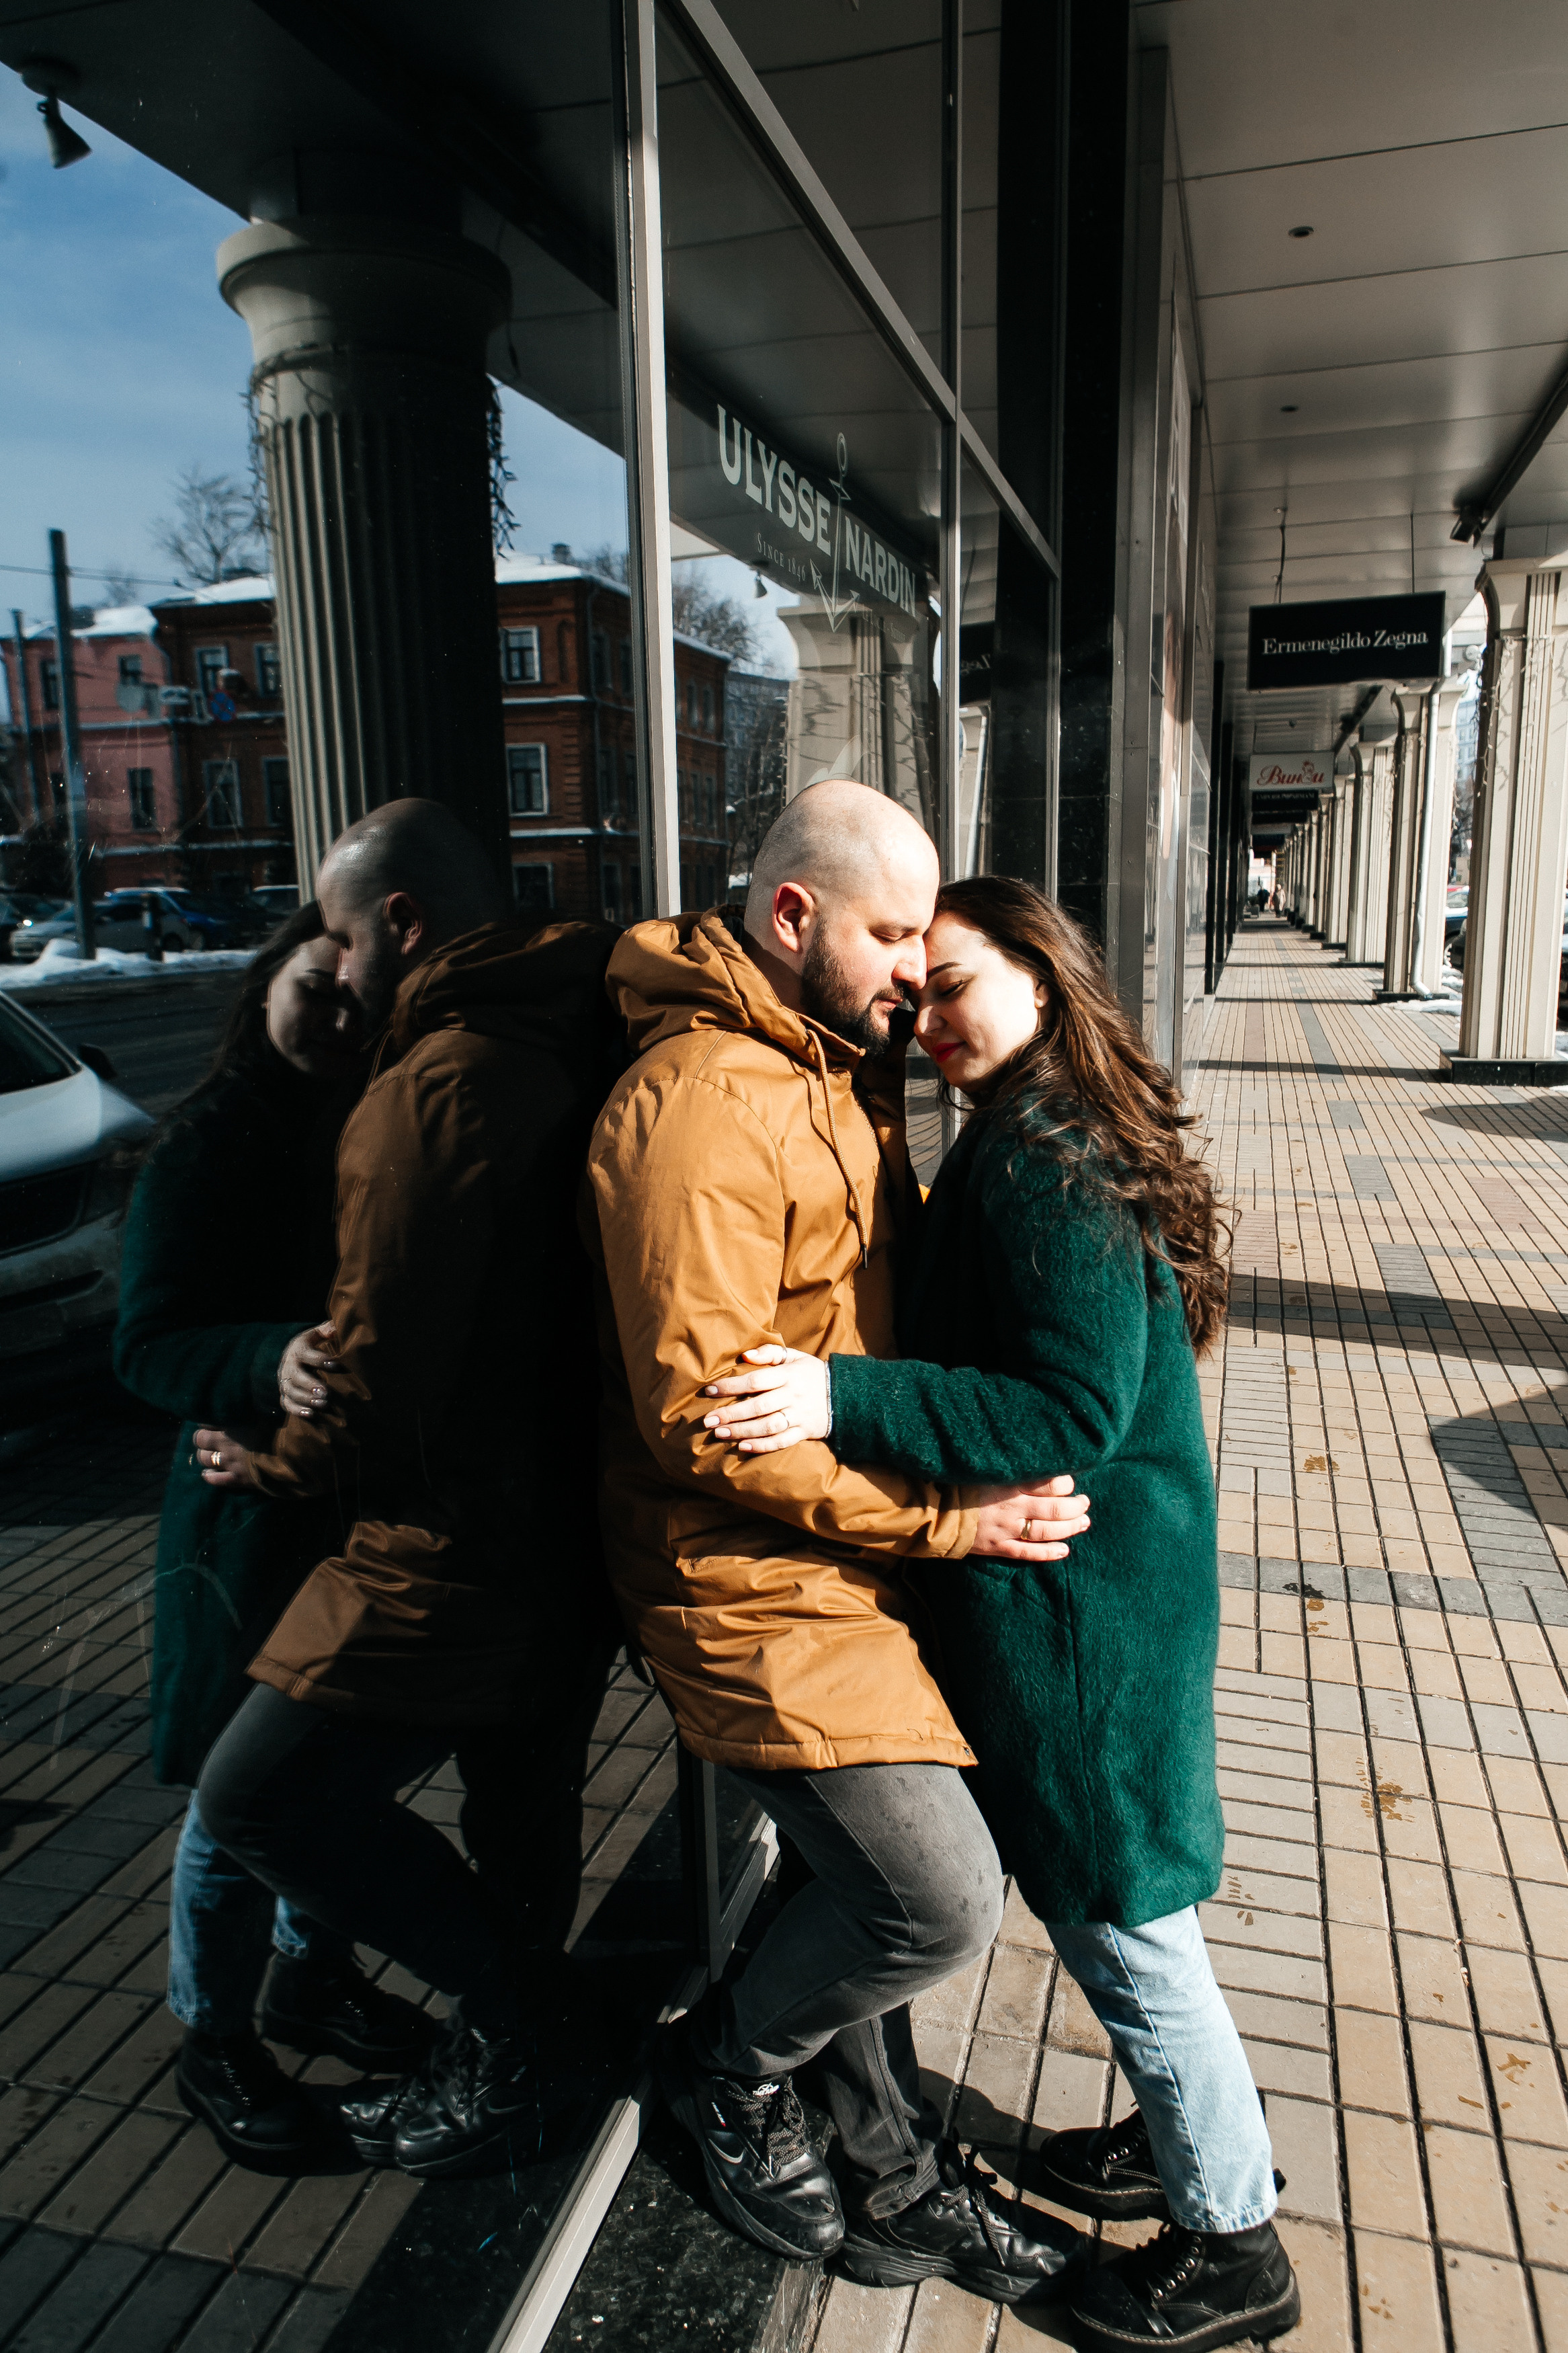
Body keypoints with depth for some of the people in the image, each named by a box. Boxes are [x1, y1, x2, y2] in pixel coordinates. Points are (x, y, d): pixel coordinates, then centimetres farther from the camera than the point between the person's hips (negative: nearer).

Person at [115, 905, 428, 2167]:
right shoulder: (207, 1149, -12)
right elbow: (149, 1344, -16)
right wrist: (271, 1362, -33)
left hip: (377, 1507, 5)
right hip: (257, 1520, -4)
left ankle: (315, 1977, 45)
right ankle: (215, 2041, 34)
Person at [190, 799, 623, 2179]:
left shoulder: (435, 1088, -21)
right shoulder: (577, 1051, 5)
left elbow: (386, 1387, -21)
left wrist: (274, 1465, -2)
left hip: (457, 1555, -9)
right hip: (583, 1520, 9)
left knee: (259, 1796, 4)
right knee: (523, 1804, 23)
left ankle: (504, 2015, 15)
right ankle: (509, 2061, 43)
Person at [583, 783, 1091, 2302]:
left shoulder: (843, 1068, 9)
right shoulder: (698, 1106, -23)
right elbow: (701, 1415, -26)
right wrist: (943, 1514, -22)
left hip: (851, 1555, 9)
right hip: (746, 1577, -9)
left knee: (871, 1884, 19)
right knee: (942, 1900, -8)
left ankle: (899, 2188, 41)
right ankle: (725, 2071, 22)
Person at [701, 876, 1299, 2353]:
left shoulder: (1045, 1165, -23)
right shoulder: (1051, 1141, 8)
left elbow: (1073, 1410, -28)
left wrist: (844, 1400, -33)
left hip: (1078, 1614, -10)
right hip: (1081, 1600, 10)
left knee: (1120, 1923, 10)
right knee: (1093, 1899, 25)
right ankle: (1181, 2139, 47)